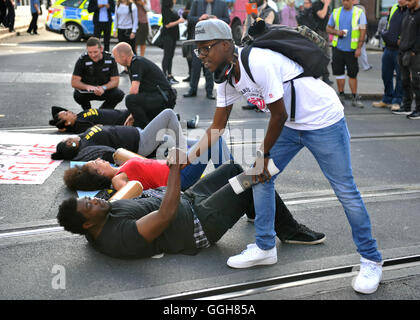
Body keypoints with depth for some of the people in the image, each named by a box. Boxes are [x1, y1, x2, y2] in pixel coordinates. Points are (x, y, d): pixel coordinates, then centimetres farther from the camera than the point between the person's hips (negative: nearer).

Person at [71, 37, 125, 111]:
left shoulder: (110, 59, -14)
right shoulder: (82, 60, -19)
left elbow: (115, 81, -12)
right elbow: (74, 82, -22)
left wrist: (103, 88, -33)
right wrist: (87, 87, -43)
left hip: (105, 91, 1)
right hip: (87, 91, -1)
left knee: (119, 94, -25)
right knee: (77, 95, -32)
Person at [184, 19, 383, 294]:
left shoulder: (258, 63, -29)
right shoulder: (227, 79, -1)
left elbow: (279, 114, -21)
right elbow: (217, 128, 6)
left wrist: (264, 155, -9)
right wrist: (187, 159, 2)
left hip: (324, 120, -8)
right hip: (291, 124, 9)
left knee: (345, 191, -3)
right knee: (260, 176, 4)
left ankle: (372, 261, 13)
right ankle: (265, 248, 18)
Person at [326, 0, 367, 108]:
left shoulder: (359, 13, 0)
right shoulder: (336, 12, 9)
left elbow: (362, 32, -3)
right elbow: (328, 28, 13)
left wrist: (359, 48, -10)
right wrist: (337, 32, -9)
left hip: (352, 49, -3)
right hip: (338, 47, 3)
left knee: (353, 74, -1)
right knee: (338, 72, 4)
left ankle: (354, 98, 6)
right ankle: (341, 96, 15)